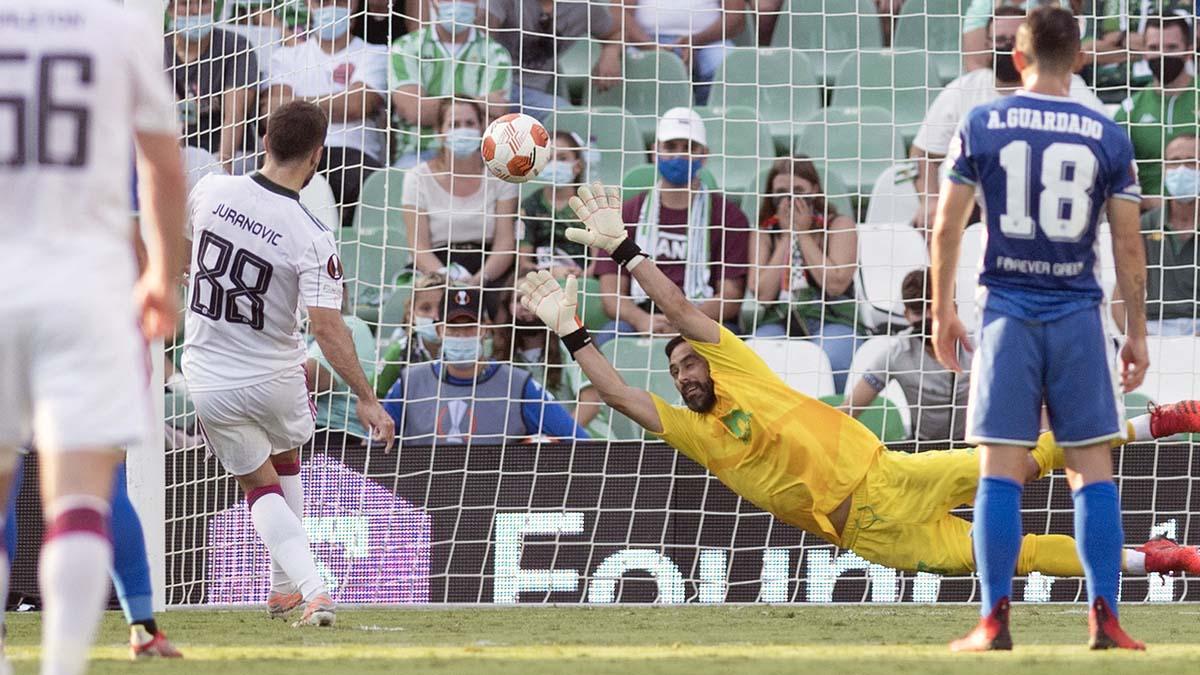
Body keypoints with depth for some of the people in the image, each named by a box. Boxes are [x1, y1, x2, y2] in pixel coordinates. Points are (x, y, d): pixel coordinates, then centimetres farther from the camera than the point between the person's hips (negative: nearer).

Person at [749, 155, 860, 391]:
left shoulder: (839, 225, 7)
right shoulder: (764, 233, 14)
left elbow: (835, 284, -8)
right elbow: (762, 294, 0)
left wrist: (804, 235, -3)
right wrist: (787, 236, 0)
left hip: (830, 321, -2)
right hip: (779, 322, 2)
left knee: (828, 361, -37)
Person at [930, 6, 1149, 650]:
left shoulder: (981, 126, 0)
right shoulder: (1108, 137, 0)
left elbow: (947, 227, 2)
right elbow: (1128, 245, 2)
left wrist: (943, 312, 12)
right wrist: (1136, 331, 10)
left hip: (1008, 315, 0)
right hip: (1079, 314, 0)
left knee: (1001, 470, 0)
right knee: (1092, 466, 5)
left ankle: (995, 621, -1)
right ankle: (1104, 617, 0)